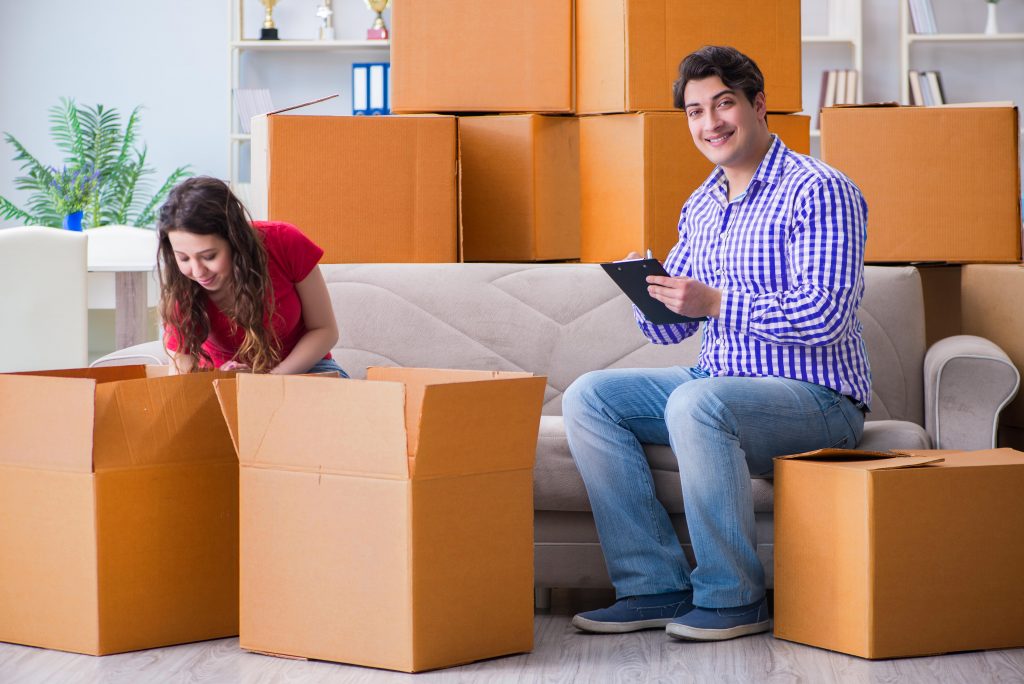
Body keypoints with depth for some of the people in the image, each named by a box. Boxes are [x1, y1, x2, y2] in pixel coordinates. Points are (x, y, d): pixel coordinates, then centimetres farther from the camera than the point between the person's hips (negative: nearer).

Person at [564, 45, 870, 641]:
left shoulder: (818, 191, -11)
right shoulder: (700, 207, 14)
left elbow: (825, 315, -22)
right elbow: (670, 330, 15)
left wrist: (715, 301, -25)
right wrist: (650, 292, -8)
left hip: (818, 398, -8)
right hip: (723, 384, 8)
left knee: (696, 402, -36)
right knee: (589, 397, -7)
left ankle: (734, 598, -21)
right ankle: (658, 586, -8)